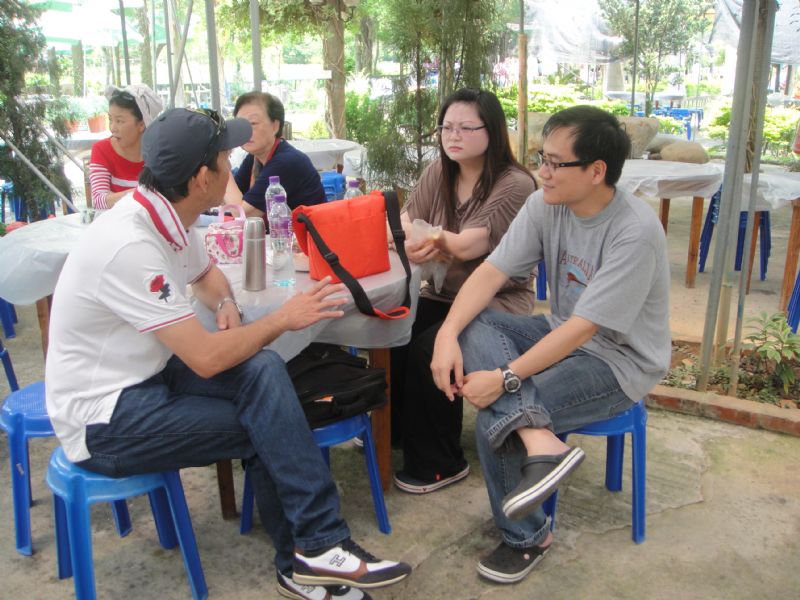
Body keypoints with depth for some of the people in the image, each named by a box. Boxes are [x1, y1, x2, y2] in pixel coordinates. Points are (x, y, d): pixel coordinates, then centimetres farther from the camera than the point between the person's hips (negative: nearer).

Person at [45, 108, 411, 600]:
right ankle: (317, 547, 0)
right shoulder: (131, 245, -28)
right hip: (104, 420, -7)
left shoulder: (169, 215, -1)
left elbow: (205, 273, 22)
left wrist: (227, 305, 0)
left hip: (150, 375, 7)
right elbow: (206, 358, -28)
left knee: (262, 371, -14)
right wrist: (283, 319, -14)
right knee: (265, 428, -16)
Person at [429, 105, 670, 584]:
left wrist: (506, 379, -30)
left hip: (619, 362, -7)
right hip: (561, 334, 7)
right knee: (472, 326, -19)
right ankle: (541, 443, -28)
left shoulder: (635, 231, -26)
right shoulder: (545, 204, -6)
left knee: (495, 415, -24)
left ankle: (528, 537, -3)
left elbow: (582, 329, -28)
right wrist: (447, 335, -25)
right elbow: (491, 273, -10)